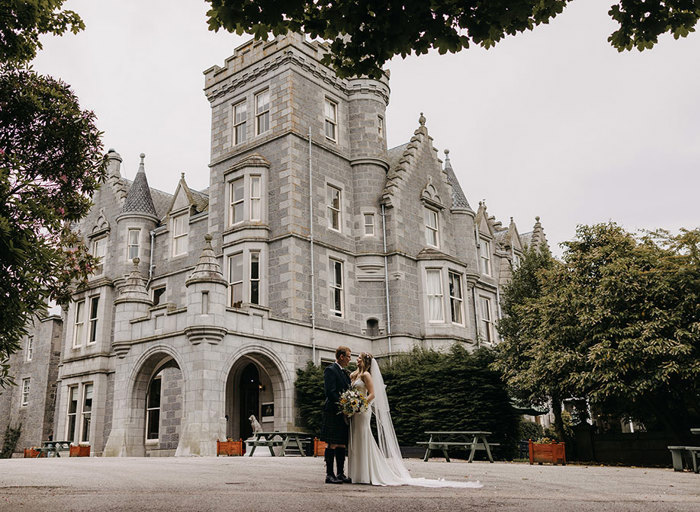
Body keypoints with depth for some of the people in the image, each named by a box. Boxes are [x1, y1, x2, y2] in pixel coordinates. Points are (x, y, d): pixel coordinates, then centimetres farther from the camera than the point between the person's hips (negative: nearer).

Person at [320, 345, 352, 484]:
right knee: (332, 445, -6)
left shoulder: (345, 372, 19)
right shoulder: (330, 370, -8)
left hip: (344, 414, 9)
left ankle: (340, 474, 14)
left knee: (342, 445, 9)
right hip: (333, 412, -9)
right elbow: (330, 392, -17)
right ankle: (329, 475, -2)